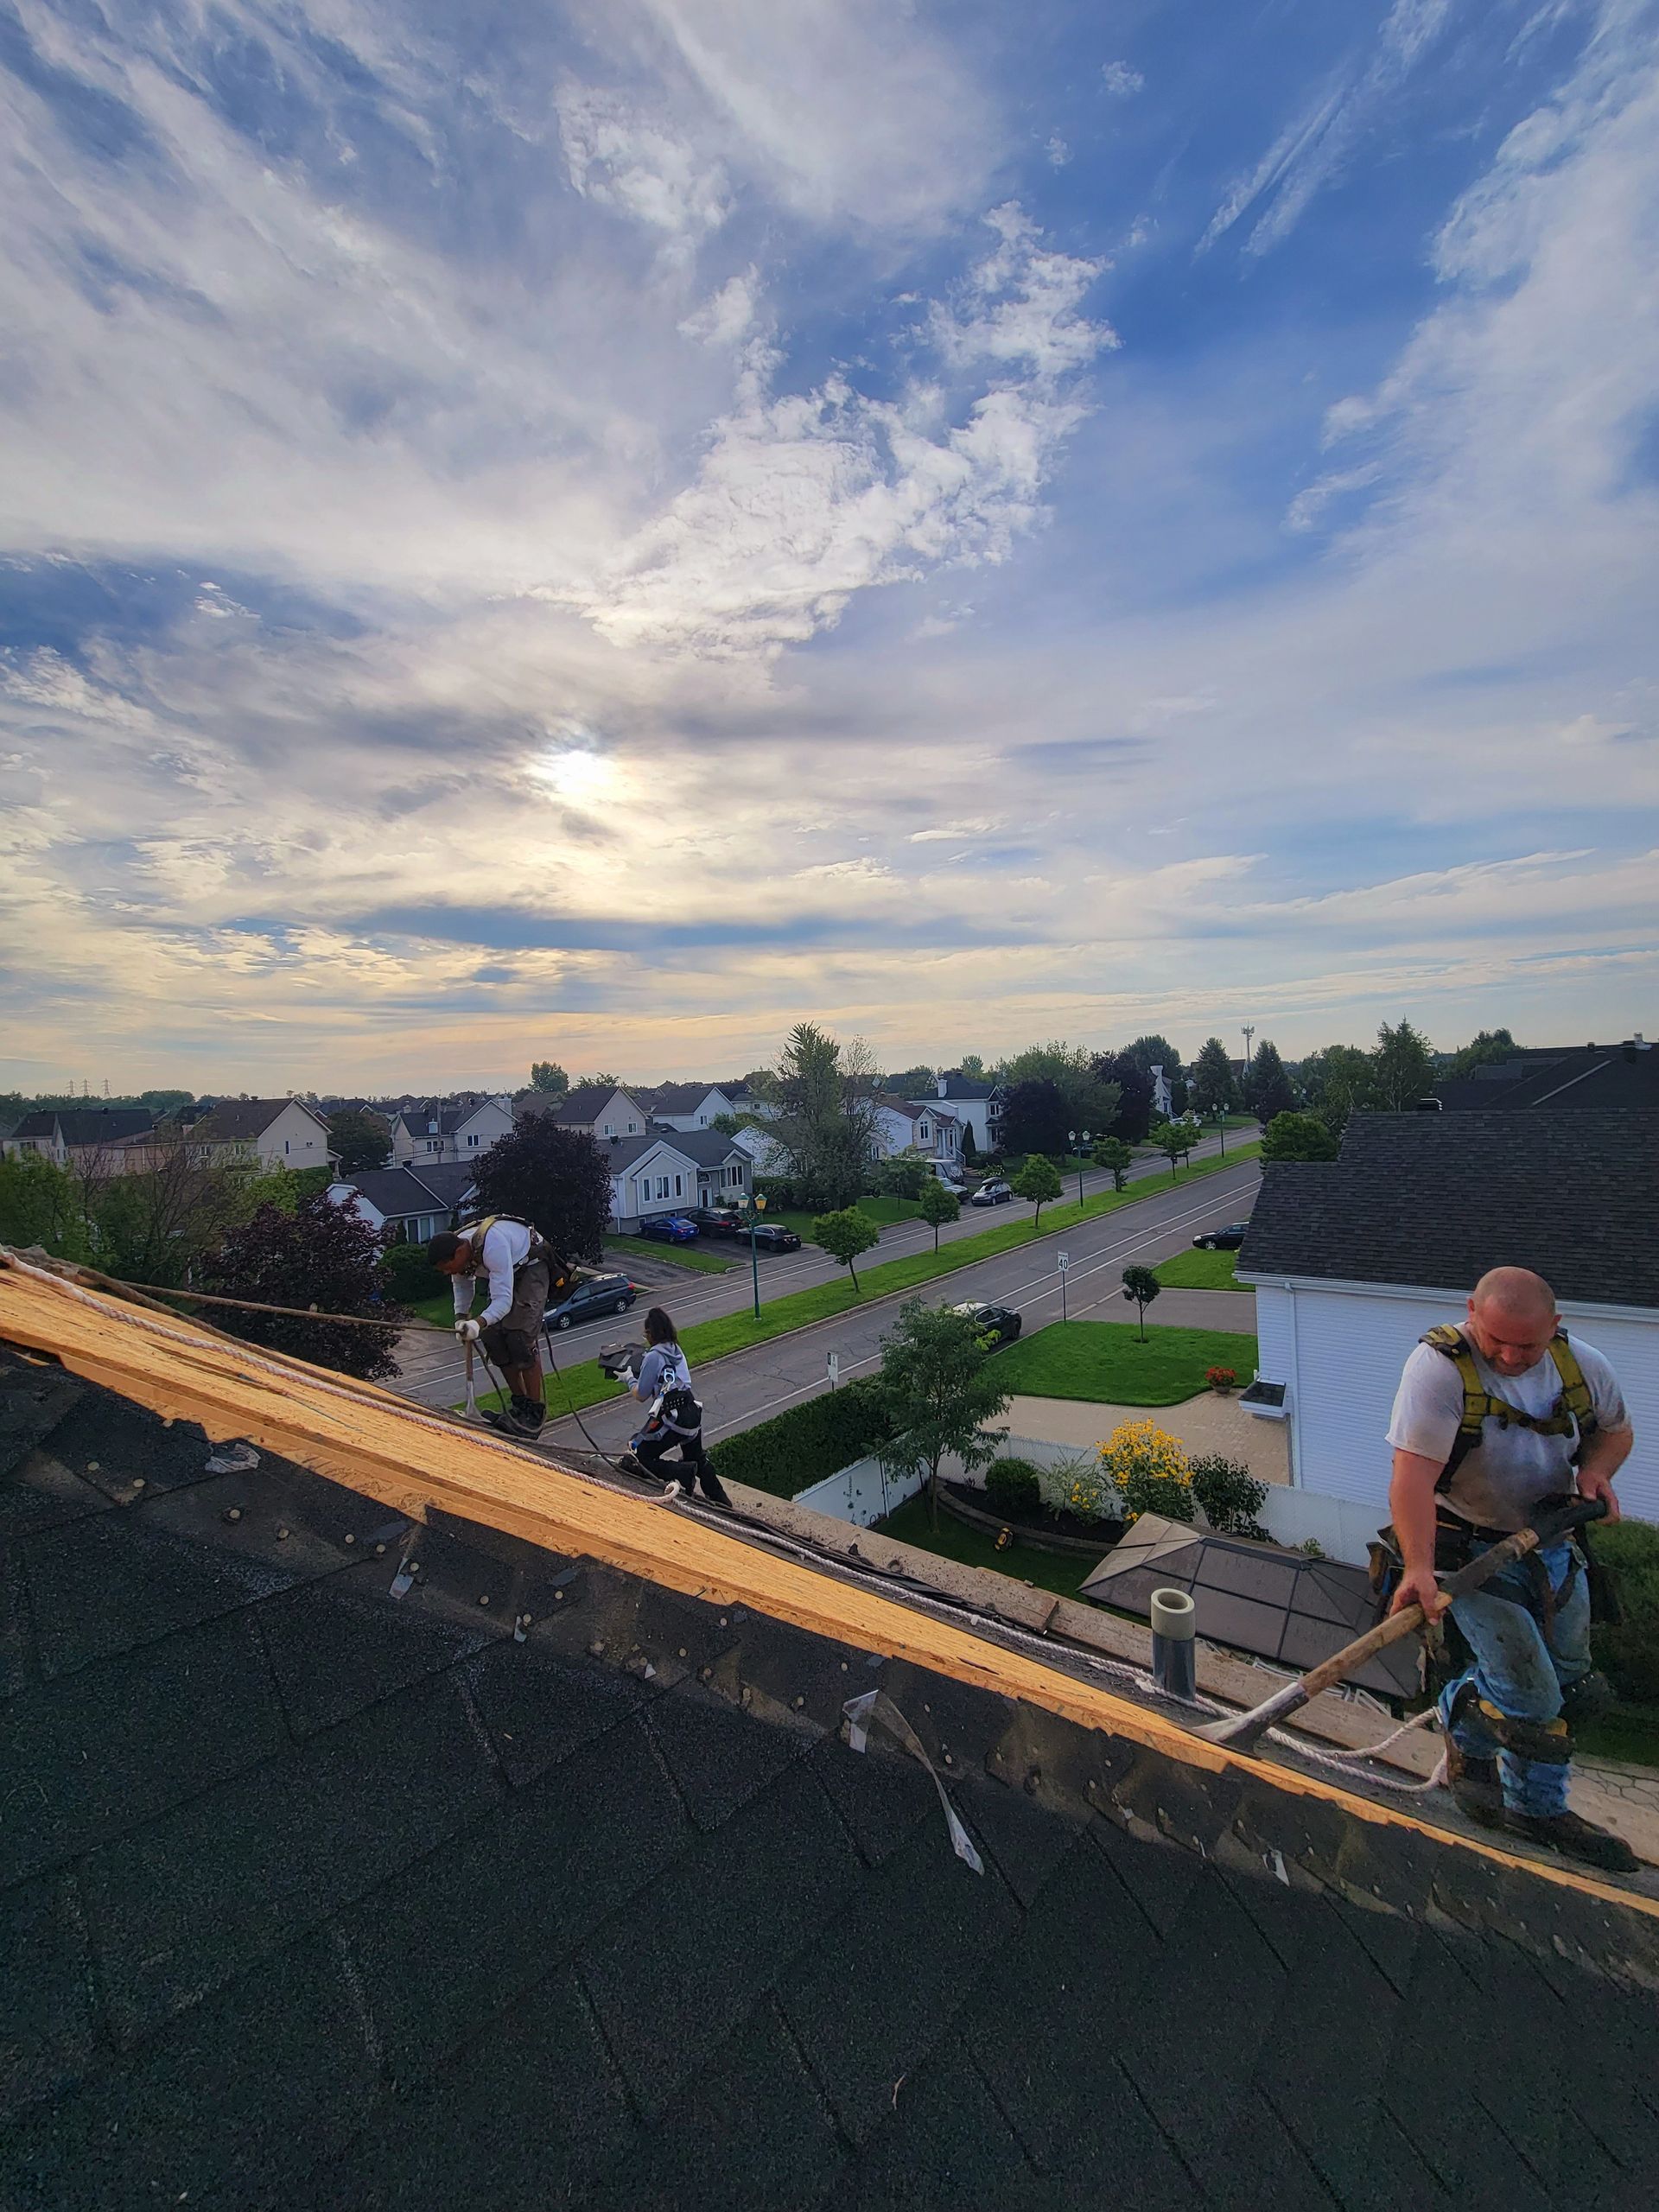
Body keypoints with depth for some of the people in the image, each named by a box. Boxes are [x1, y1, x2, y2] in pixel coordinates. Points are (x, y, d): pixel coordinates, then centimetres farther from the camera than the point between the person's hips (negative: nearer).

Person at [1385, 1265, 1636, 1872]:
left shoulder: (1582, 1365, -6)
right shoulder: (1438, 1365, -27)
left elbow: (1615, 1429, 15)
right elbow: (1413, 1478, -32)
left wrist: (1594, 1470, -7)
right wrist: (1418, 1569, -40)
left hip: (1552, 1544, 6)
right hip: (1470, 1547, -6)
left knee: (1568, 1683, 16)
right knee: (1530, 1697, -7)